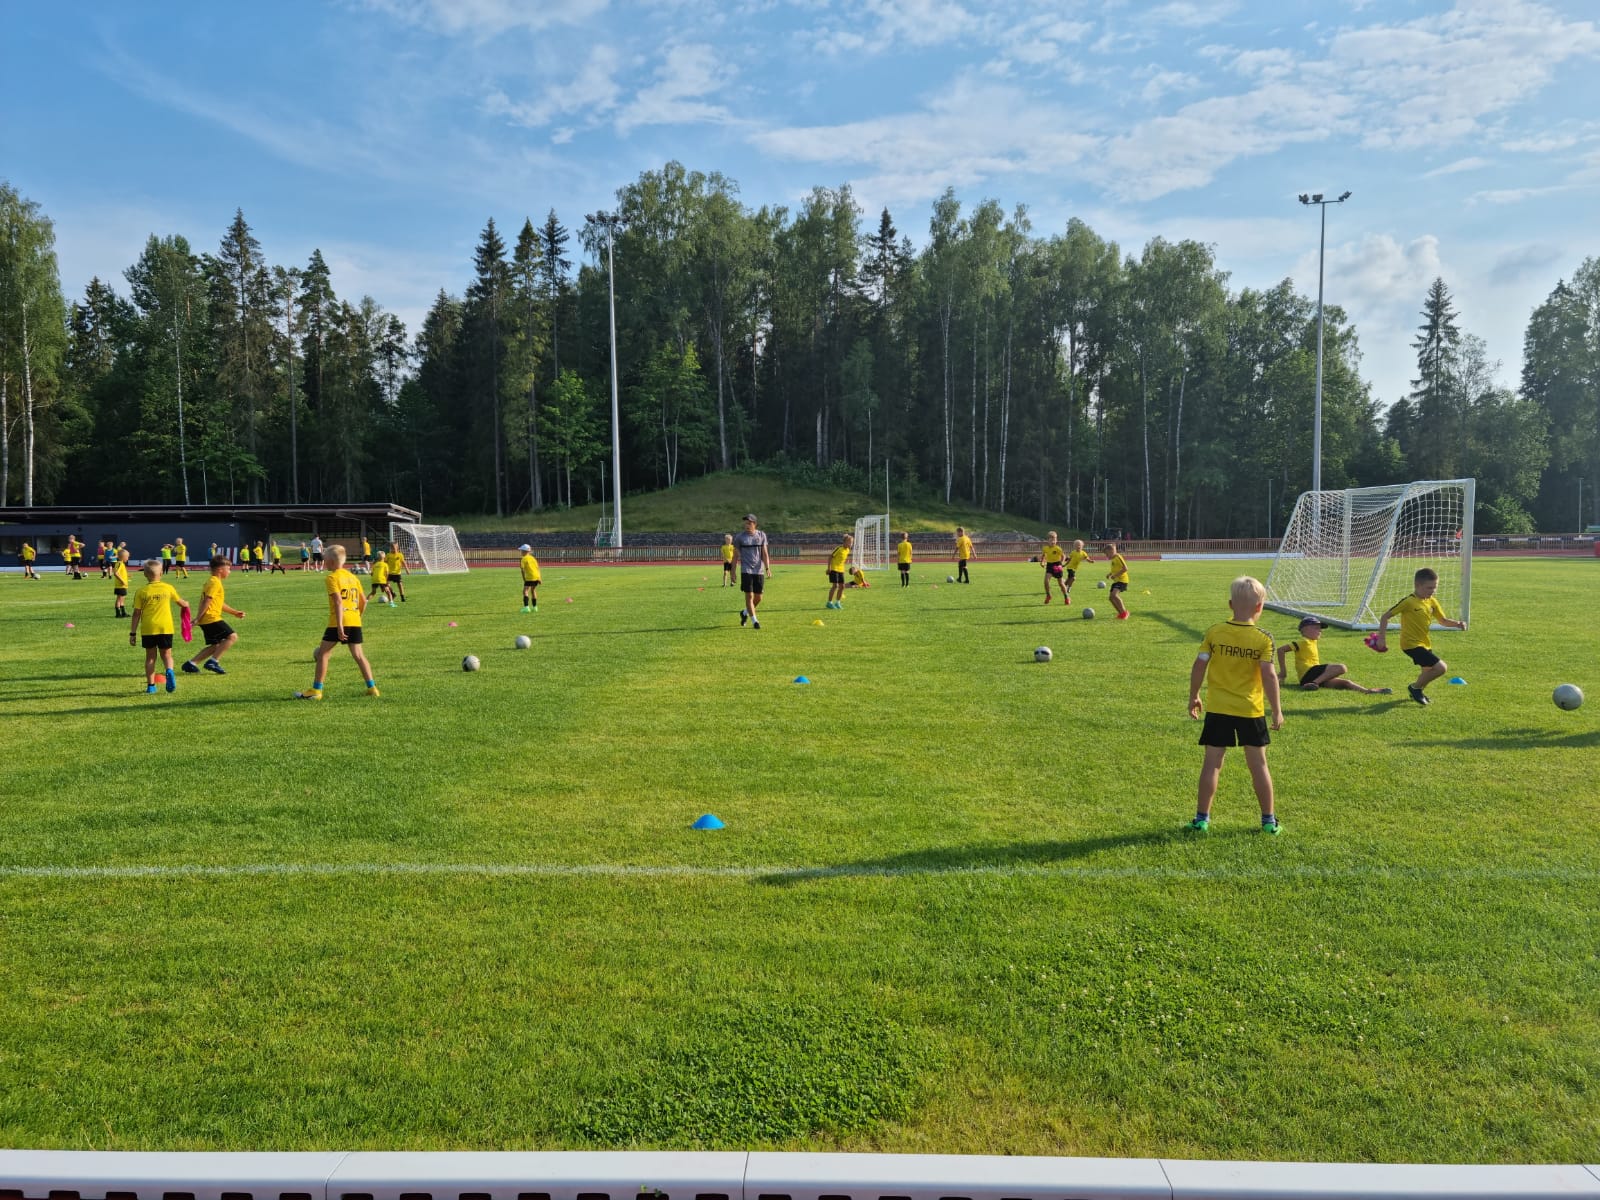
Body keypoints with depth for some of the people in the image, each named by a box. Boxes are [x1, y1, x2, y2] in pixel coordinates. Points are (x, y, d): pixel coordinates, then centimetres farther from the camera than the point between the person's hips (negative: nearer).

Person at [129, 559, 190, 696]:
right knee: (166, 654, 11)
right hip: (166, 628, 1)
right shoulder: (168, 588, 3)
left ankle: (150, 686, 10)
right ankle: (169, 671, -20)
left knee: (150, 656, 10)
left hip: (148, 629, -1)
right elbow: (180, 602, 19)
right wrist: (186, 604, 43)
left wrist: (133, 633, 5)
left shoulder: (142, 592, -2)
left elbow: (136, 614, -1)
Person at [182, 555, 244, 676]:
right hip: (211, 618, -10)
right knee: (232, 636, -13)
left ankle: (191, 664, 13)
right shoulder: (215, 582, -12)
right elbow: (207, 601, -19)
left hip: (206, 620, 10)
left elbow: (219, 603, 28)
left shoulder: (210, 581, 22)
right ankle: (213, 662, -16)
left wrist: (234, 612, 27)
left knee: (216, 645, 15)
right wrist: (198, 619, -21)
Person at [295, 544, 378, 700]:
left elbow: (338, 601, -17)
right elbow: (364, 600, 14)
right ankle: (372, 687, 5)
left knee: (323, 653, 3)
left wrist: (339, 626, -20)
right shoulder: (352, 577, 14)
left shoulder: (332, 577, -6)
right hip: (355, 622, 6)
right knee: (358, 655, 10)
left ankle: (316, 690, 3)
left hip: (339, 622, -6)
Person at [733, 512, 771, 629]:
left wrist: (767, 568, -8)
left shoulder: (761, 535, 6)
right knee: (749, 596, -8)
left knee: (758, 598, 6)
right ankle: (754, 621, 0)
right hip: (746, 570, -3)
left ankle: (744, 612, 30)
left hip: (759, 571, 3)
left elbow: (765, 554, 5)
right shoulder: (739, 536, 0)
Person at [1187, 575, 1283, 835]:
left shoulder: (1214, 632, -5)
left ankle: (1202, 818, 9)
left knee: (1212, 763, 6)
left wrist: (1193, 697, 9)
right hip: (1251, 711, -1)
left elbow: (1199, 666, -4)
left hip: (1218, 709, 1)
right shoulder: (1263, 638, -9)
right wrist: (1277, 710, -5)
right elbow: (1269, 676, -13)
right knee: (1258, 764, 11)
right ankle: (1268, 819, 19)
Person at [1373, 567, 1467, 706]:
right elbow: (1385, 617, -16)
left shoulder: (1432, 602, 3)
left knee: (1428, 671, 24)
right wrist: (1381, 638, -19)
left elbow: (1443, 621, 11)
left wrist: (1457, 624, -9)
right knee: (1441, 667, -16)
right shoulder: (1409, 602, -18)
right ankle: (1415, 688, 1)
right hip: (1411, 644, -8)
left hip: (1425, 643, 8)